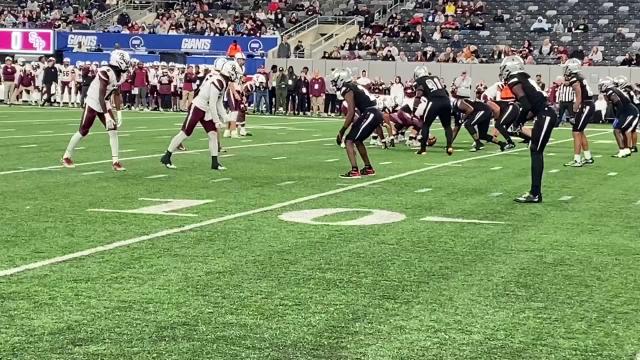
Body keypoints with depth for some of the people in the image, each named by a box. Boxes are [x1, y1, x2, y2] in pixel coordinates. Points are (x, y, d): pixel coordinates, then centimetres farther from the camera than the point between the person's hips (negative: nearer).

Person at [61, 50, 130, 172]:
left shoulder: (121, 76, -2)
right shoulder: (106, 73, -27)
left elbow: (116, 94, 10)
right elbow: (101, 96, -27)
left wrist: (118, 112, 6)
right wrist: (107, 115, -29)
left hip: (105, 104, 7)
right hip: (93, 103, -7)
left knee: (113, 131, -2)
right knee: (83, 132, -1)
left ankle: (115, 161, 1)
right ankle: (66, 157, 14)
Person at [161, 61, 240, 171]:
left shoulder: (224, 82, 5)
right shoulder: (217, 82, -26)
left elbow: (219, 103, 13)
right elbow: (212, 104, -24)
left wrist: (224, 117, 9)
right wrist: (217, 121, -18)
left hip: (206, 111, 9)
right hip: (197, 108, -9)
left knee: (213, 134, 3)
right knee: (185, 133, -1)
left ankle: (215, 162, 8)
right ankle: (166, 158, 9)